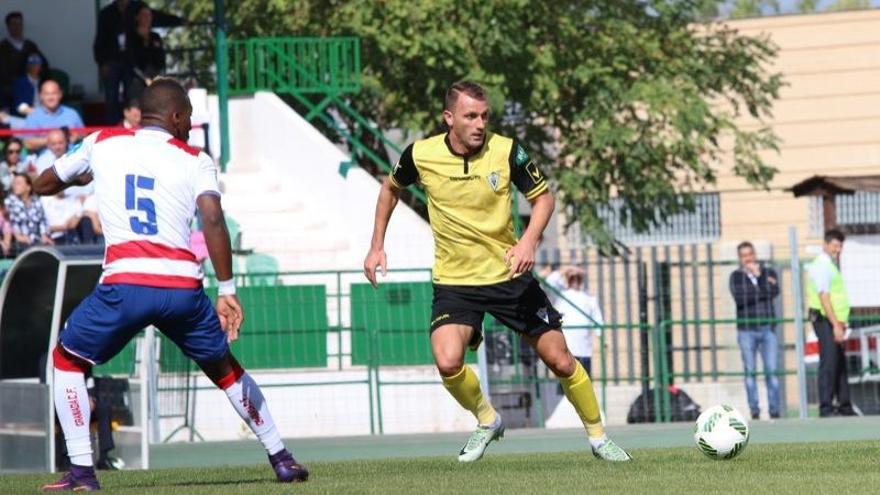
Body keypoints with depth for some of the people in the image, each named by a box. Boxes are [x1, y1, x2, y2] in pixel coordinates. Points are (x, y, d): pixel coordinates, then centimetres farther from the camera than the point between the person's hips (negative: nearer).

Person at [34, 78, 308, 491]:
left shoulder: (102, 144, 14)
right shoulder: (195, 161, 11)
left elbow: (42, 185, 26)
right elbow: (213, 220, -6)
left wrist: (85, 175, 45)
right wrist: (226, 290, -6)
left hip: (124, 285, -1)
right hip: (183, 287, 1)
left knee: (67, 360, 21)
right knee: (224, 368, 25)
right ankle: (281, 458, 27)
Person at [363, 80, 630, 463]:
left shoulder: (506, 151, -13)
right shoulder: (421, 155, -10)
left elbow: (543, 196, -1)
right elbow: (391, 188, 12)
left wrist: (528, 241, -18)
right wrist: (377, 245, 9)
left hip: (509, 275, 0)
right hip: (454, 282, 0)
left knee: (560, 361, 3)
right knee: (448, 363, -24)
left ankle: (598, 437, 25)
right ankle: (487, 421, 6)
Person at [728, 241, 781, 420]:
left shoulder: (769, 273, 9)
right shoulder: (736, 276, 5)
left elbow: (774, 292, -11)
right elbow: (739, 298, -13)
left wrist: (758, 275, -8)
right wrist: (764, 290, -9)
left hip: (767, 329, 1)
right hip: (746, 330, -1)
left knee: (772, 370, -6)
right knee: (750, 371, -2)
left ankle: (774, 409, -3)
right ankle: (754, 410, 0)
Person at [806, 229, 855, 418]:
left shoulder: (832, 265, 19)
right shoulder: (821, 265, -13)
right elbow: (824, 297, -20)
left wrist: (840, 323, 17)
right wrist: (836, 325, -25)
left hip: (834, 321, 10)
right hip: (825, 320, -10)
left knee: (840, 364, 13)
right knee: (828, 363, -13)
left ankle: (844, 405, 19)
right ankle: (826, 407, -15)